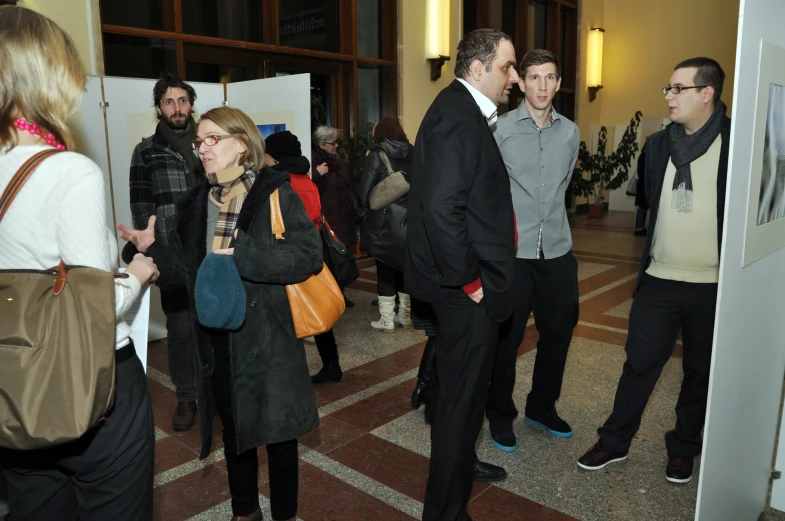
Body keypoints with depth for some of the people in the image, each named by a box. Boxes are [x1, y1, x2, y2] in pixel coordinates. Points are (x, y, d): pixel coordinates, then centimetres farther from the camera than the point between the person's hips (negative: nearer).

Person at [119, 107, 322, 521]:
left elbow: (308, 254, -20)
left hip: (267, 336, -5)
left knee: (277, 429, 9)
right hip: (216, 339, 5)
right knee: (233, 427, 20)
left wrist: (242, 253, -26)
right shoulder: (193, 205, 9)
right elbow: (188, 271, 10)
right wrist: (153, 250, -6)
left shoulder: (276, 194, -9)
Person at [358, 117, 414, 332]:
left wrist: (365, 212, 6)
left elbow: (364, 192, -10)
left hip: (384, 222, -4)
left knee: (385, 269, 4)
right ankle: (405, 315, 25)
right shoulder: (412, 154, 6)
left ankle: (387, 320, 8)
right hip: (410, 220, 5)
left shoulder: (376, 156, -7)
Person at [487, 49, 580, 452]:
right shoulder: (500, 129, -6)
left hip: (558, 251, 5)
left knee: (558, 332, 14)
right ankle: (500, 415, 24)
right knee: (506, 338, 4)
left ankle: (542, 407, 35)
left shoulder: (570, 132, 9)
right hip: (512, 252, -5)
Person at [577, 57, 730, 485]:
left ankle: (683, 447, 32)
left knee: (701, 371, 13)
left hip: (713, 284, -2)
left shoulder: (734, 142, -7)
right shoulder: (659, 144, 6)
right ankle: (614, 441, 24)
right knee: (639, 363, 8)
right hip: (659, 279, 3)